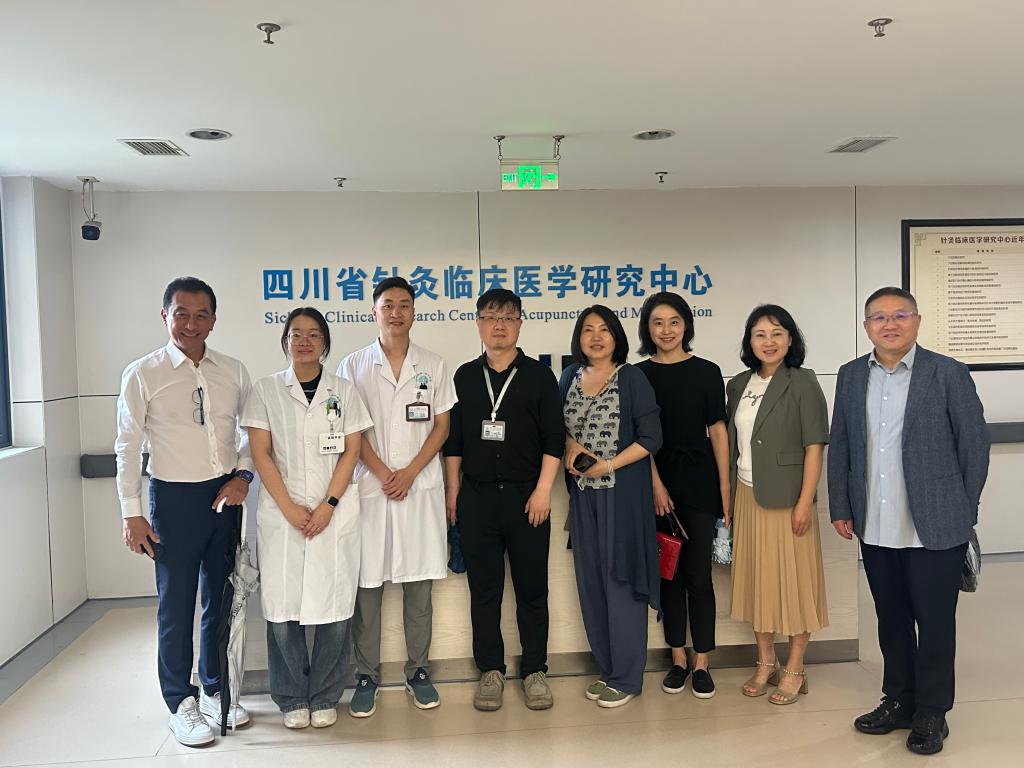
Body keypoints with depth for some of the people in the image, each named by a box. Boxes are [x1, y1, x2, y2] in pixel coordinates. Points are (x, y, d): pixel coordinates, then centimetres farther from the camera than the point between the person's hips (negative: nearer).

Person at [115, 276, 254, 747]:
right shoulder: (142, 374, -5)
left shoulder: (233, 372, 3)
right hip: (173, 498, -3)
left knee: (221, 599, 15)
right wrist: (132, 514, -5)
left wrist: (243, 475, -5)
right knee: (176, 606, 6)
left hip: (226, 496, 4)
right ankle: (181, 703, 24)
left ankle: (215, 690, 33)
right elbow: (128, 448, -3)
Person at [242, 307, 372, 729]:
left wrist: (328, 506, -8)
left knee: (333, 604, 0)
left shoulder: (343, 391, 7)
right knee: (282, 605, 1)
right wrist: (289, 508, -8)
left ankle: (325, 698, 16)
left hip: (335, 513, 0)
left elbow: (351, 452, 3)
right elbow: (261, 453, 1)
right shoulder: (265, 390, 6)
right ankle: (292, 698, 18)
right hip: (281, 512, 0)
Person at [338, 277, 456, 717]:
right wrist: (382, 473, -10)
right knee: (366, 582, 3)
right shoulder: (354, 366, 4)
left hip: (420, 486, 1)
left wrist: (409, 472, -8)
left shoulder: (433, 366, 7)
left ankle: (418, 670, 20)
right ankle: (367, 675, 17)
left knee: (419, 584, 7)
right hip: (369, 487, -1)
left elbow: (441, 426, 5)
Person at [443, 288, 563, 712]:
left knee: (532, 587, 5)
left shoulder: (539, 375, 2)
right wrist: (452, 493, 8)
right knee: (484, 588, 8)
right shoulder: (465, 377, 9)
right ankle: (490, 670, 20)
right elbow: (453, 440, 11)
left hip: (526, 497, -2)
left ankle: (534, 670, 18)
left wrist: (543, 490, -8)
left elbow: (554, 438, -1)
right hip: (476, 497, 2)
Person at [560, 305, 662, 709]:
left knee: (620, 579, 0)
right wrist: (570, 445, -5)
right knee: (591, 581, 10)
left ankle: (626, 678, 14)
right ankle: (607, 669, 25)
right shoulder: (571, 376, 9)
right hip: (583, 493, 5)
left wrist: (607, 465, -14)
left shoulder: (632, 378, -5)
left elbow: (650, 438, -8)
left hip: (622, 493, -5)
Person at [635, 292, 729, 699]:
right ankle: (678, 660, 21)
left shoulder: (706, 371, 2)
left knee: (698, 575, 2)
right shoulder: (639, 374, 3)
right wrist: (655, 484, -7)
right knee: (668, 574, 9)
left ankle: (701, 664, 14)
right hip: (658, 483, 1)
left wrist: (725, 486, -3)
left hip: (700, 482, -1)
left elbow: (718, 430, 2)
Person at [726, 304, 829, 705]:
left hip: (786, 498, -5)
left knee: (792, 579, 3)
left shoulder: (802, 383, -6)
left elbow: (814, 446, -10)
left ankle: (794, 670, 16)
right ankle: (765, 663, 25)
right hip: (747, 496, 5)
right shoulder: (739, 385, 9)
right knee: (757, 578, 11)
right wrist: (729, 497, 8)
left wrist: (805, 502, -16)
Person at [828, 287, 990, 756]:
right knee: (891, 618, 16)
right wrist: (841, 508, 5)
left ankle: (931, 713, 25)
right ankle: (899, 701, 32)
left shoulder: (948, 374, -5)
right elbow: (839, 447, 8)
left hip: (935, 527, -3)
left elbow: (974, 445, -2)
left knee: (935, 621, 8)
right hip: (875, 528, 4)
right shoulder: (850, 377, 5)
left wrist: (962, 512, 1)